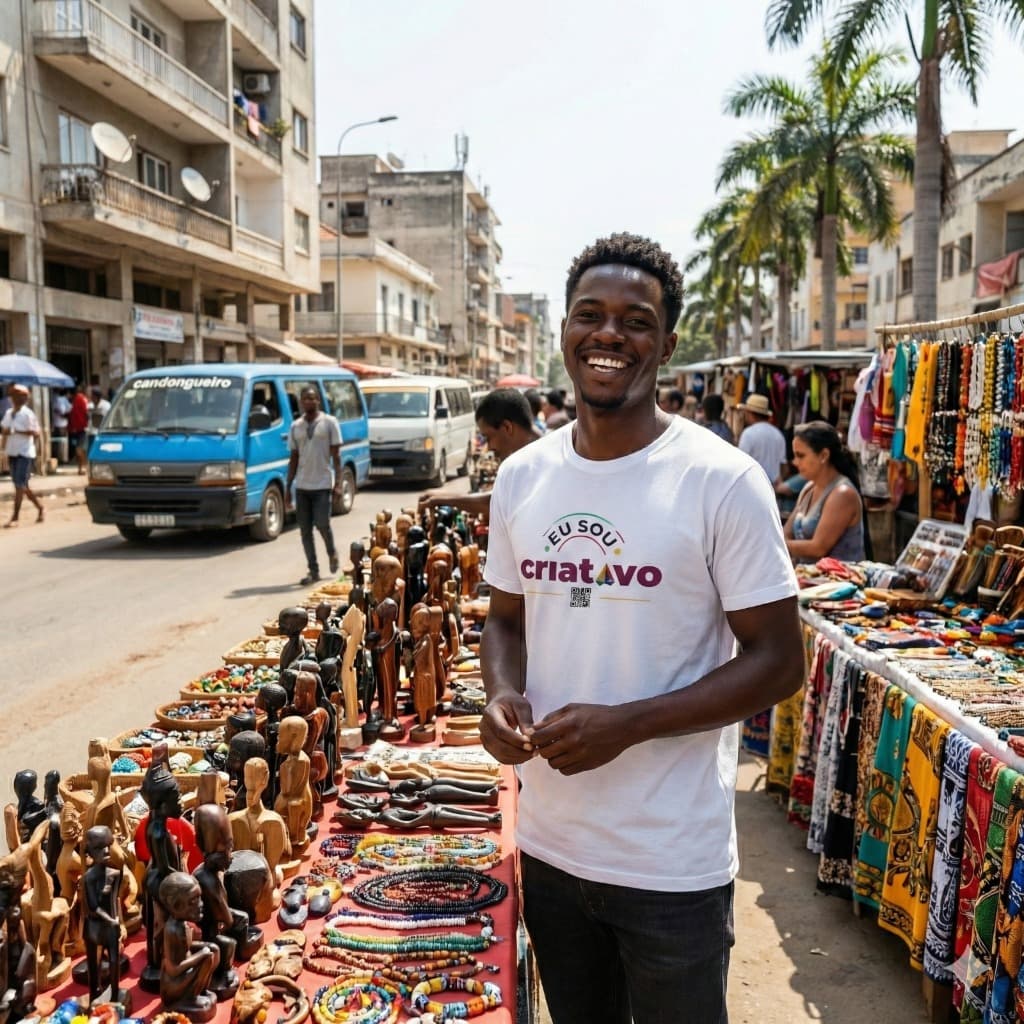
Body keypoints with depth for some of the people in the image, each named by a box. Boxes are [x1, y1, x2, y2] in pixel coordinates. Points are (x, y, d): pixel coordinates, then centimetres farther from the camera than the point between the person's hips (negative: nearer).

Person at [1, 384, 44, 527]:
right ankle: (40, 508, 28)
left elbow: (36, 432, -18)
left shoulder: (27, 414, -11)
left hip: (25, 453, -8)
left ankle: (15, 517, -11)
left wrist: (16, 431, -24)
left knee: (20, 485, -10)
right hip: (12, 453, 8)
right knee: (22, 485, 13)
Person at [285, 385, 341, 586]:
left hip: (322, 484, -4)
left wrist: (338, 482, -10)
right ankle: (313, 570, 11)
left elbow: (336, 455, -1)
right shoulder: (296, 426, 11)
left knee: (322, 524, -10)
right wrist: (288, 487, 9)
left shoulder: (329, 422, 0)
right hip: (302, 486, 4)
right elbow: (293, 458, 13)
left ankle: (332, 552, 21)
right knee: (305, 529, 3)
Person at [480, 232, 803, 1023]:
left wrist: (626, 723, -22)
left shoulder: (723, 481, -14)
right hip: (549, 845, 5)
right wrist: (503, 694, -10)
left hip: (673, 867, -4)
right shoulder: (522, 476, 1)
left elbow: (779, 661, -12)